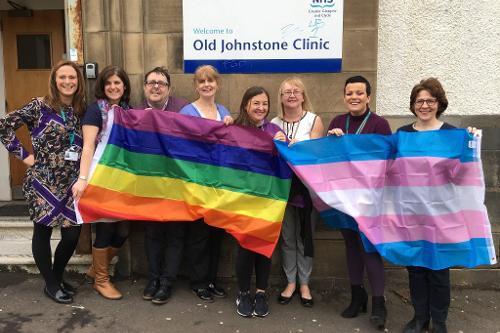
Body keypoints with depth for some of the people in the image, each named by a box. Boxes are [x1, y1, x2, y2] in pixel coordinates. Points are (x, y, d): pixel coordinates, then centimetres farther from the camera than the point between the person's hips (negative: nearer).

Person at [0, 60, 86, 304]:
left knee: (72, 234, 5)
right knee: (43, 232, 7)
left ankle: (58, 277, 30)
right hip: (44, 182, -4)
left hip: (71, 183, 5)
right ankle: (50, 284, 24)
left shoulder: (81, 110, 8)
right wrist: (24, 155, -9)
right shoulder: (40, 106, -6)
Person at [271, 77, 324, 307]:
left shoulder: (314, 121, -1)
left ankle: (304, 284, 21)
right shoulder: (274, 123, 6)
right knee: (286, 235, 8)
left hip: (306, 184, -2)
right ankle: (290, 282, 23)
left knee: (305, 235, 6)